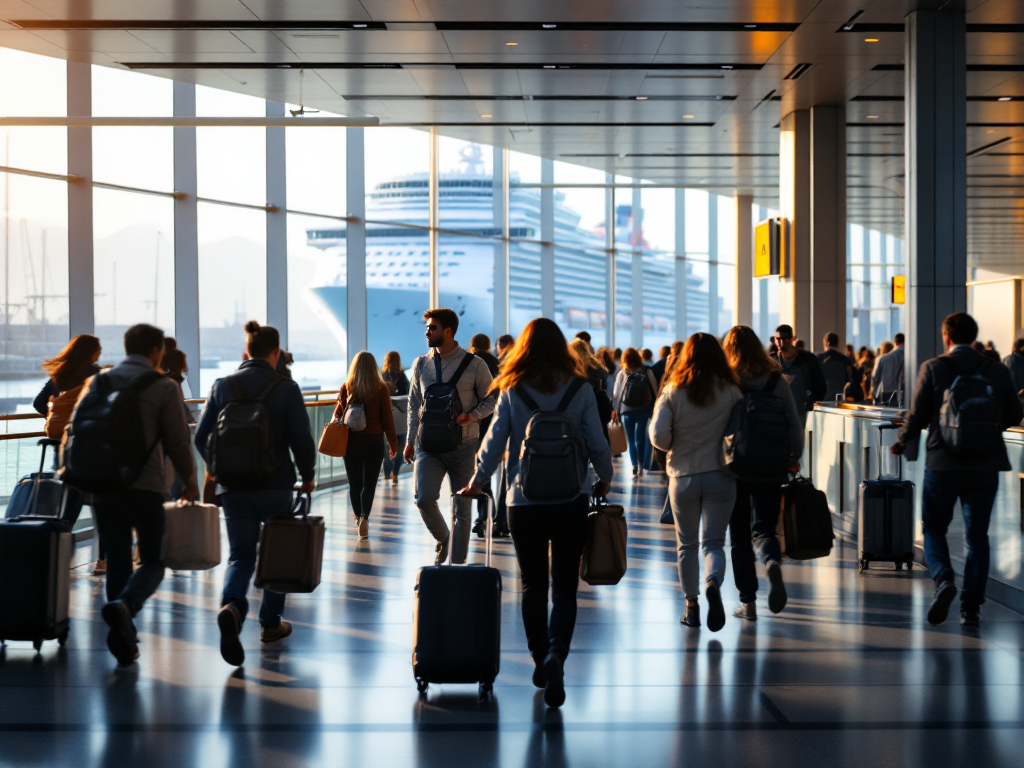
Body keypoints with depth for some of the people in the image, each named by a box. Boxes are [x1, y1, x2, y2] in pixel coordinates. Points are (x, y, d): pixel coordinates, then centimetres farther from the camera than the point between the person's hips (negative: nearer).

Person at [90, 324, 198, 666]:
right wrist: (190, 480, 11)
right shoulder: (164, 387, -3)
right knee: (153, 561, 6)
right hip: (145, 486, -4)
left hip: (102, 486, 4)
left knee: (117, 561, 11)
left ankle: (124, 638, 9)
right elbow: (177, 441, -4)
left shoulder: (96, 383, 10)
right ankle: (125, 605, -24)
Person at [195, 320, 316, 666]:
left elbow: (201, 437, 2)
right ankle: (271, 622, 24)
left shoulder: (222, 386, 0)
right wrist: (307, 476, 7)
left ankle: (231, 606, -22)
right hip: (276, 485, -2)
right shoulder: (286, 388, -7)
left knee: (240, 555, 7)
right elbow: (302, 439, -9)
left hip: (234, 488, 2)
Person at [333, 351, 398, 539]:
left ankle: (358, 516, 28)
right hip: (374, 441, -1)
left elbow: (337, 415, 4)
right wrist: (393, 443, 6)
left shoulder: (346, 388, -4)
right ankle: (364, 517, -17)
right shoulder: (381, 389, -7)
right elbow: (387, 418, -3)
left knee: (354, 483, 14)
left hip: (350, 441, 1)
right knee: (369, 483, 2)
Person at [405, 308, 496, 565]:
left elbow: (491, 399, 3)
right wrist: (411, 441, 14)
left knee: (462, 510, 2)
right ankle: (442, 539, 12)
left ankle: (457, 564, 13)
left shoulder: (474, 365, -4)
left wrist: (472, 416, -16)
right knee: (424, 498, -17)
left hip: (463, 446, -2)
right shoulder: (421, 364, 7)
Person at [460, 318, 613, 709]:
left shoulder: (512, 391, -2)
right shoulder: (580, 390, -3)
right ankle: (556, 652, -20)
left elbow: (494, 442, 0)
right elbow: (597, 444, 0)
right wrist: (604, 480, 18)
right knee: (565, 586, 2)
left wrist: (476, 482, 16)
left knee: (533, 585, 14)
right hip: (572, 501, 0)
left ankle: (540, 661, 19)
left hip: (525, 501, 0)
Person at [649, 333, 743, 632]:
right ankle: (713, 583, -25)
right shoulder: (731, 391, -5)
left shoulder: (672, 392, -6)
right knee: (714, 542, 3)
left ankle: (691, 605, 18)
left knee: (686, 544, 14)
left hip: (683, 477, 0)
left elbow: (658, 436, -11)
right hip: (720, 476, 0)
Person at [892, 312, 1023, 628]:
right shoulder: (997, 371, 0)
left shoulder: (932, 368, -7)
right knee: (977, 534, 10)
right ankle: (971, 607, 8)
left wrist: (902, 443, 12)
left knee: (933, 528, 13)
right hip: (985, 465, 2)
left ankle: (943, 580, -12)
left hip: (943, 463, -2)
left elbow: (917, 416, -6)